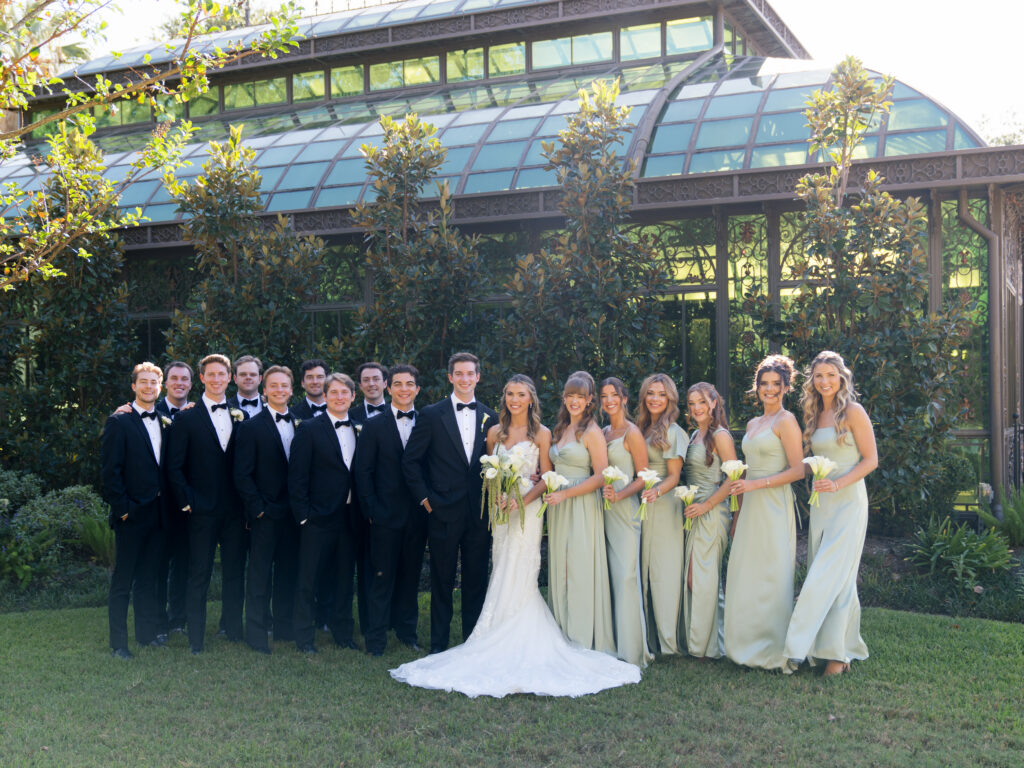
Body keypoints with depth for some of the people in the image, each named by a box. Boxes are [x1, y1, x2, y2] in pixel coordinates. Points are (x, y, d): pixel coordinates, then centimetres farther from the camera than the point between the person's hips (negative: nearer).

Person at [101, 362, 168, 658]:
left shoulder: (164, 423, 11)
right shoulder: (119, 422, -7)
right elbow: (110, 470, -10)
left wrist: (164, 503, 5)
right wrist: (122, 507, -14)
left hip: (156, 512, 6)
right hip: (131, 513, -6)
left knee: (148, 578, 15)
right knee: (122, 581, 1)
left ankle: (147, 632, 25)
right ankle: (118, 642, 8)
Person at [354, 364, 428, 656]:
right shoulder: (374, 426, 1)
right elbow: (363, 472, -1)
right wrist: (370, 509, -7)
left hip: (417, 514, 2)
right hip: (386, 514, -2)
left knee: (411, 575, 11)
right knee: (383, 577, 1)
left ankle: (407, 630, 25)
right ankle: (376, 638, 10)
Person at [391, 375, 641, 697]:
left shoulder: (541, 434, 0)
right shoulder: (495, 432, 11)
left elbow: (546, 478, -2)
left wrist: (523, 500, -16)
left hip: (527, 510, -4)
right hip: (499, 510, 4)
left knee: (516, 577, -7)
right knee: (504, 576, 3)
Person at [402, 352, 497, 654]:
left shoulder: (490, 417, 8)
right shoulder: (431, 415, -1)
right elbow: (410, 461, 0)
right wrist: (424, 498, -4)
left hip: (479, 513, 3)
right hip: (444, 512, -2)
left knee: (477, 581, 8)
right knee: (442, 581, 5)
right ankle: (438, 644, 16)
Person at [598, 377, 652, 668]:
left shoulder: (632, 433, -5)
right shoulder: (602, 432, 15)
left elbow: (643, 477, -8)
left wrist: (619, 495, -20)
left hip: (624, 509, -7)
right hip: (603, 508, 7)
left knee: (625, 575, -8)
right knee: (607, 575, 7)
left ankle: (631, 648, -1)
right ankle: (610, 643, 15)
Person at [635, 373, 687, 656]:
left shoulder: (672, 432, -6)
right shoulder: (641, 429, 14)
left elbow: (674, 476, -8)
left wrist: (656, 492, -26)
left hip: (663, 505, -7)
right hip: (641, 505, 7)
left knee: (663, 571, -5)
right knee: (644, 571, 6)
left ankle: (668, 640, 1)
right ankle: (650, 638, 12)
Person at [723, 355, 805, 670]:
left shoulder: (786, 421, -6)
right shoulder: (752, 424, 17)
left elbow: (798, 470, -12)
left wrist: (755, 485, -16)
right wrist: (738, 511, 16)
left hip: (774, 505, -7)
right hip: (750, 507, 7)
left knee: (771, 577, -4)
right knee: (745, 577, 7)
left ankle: (775, 651, 5)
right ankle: (747, 647, 15)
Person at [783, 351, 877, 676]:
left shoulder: (853, 412, -8)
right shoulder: (815, 415, 13)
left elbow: (871, 459, -10)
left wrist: (838, 484, -19)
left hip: (848, 502, -7)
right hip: (820, 503, 7)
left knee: (831, 575, -9)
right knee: (832, 578, 7)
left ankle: (836, 652, -1)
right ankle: (843, 649, 15)